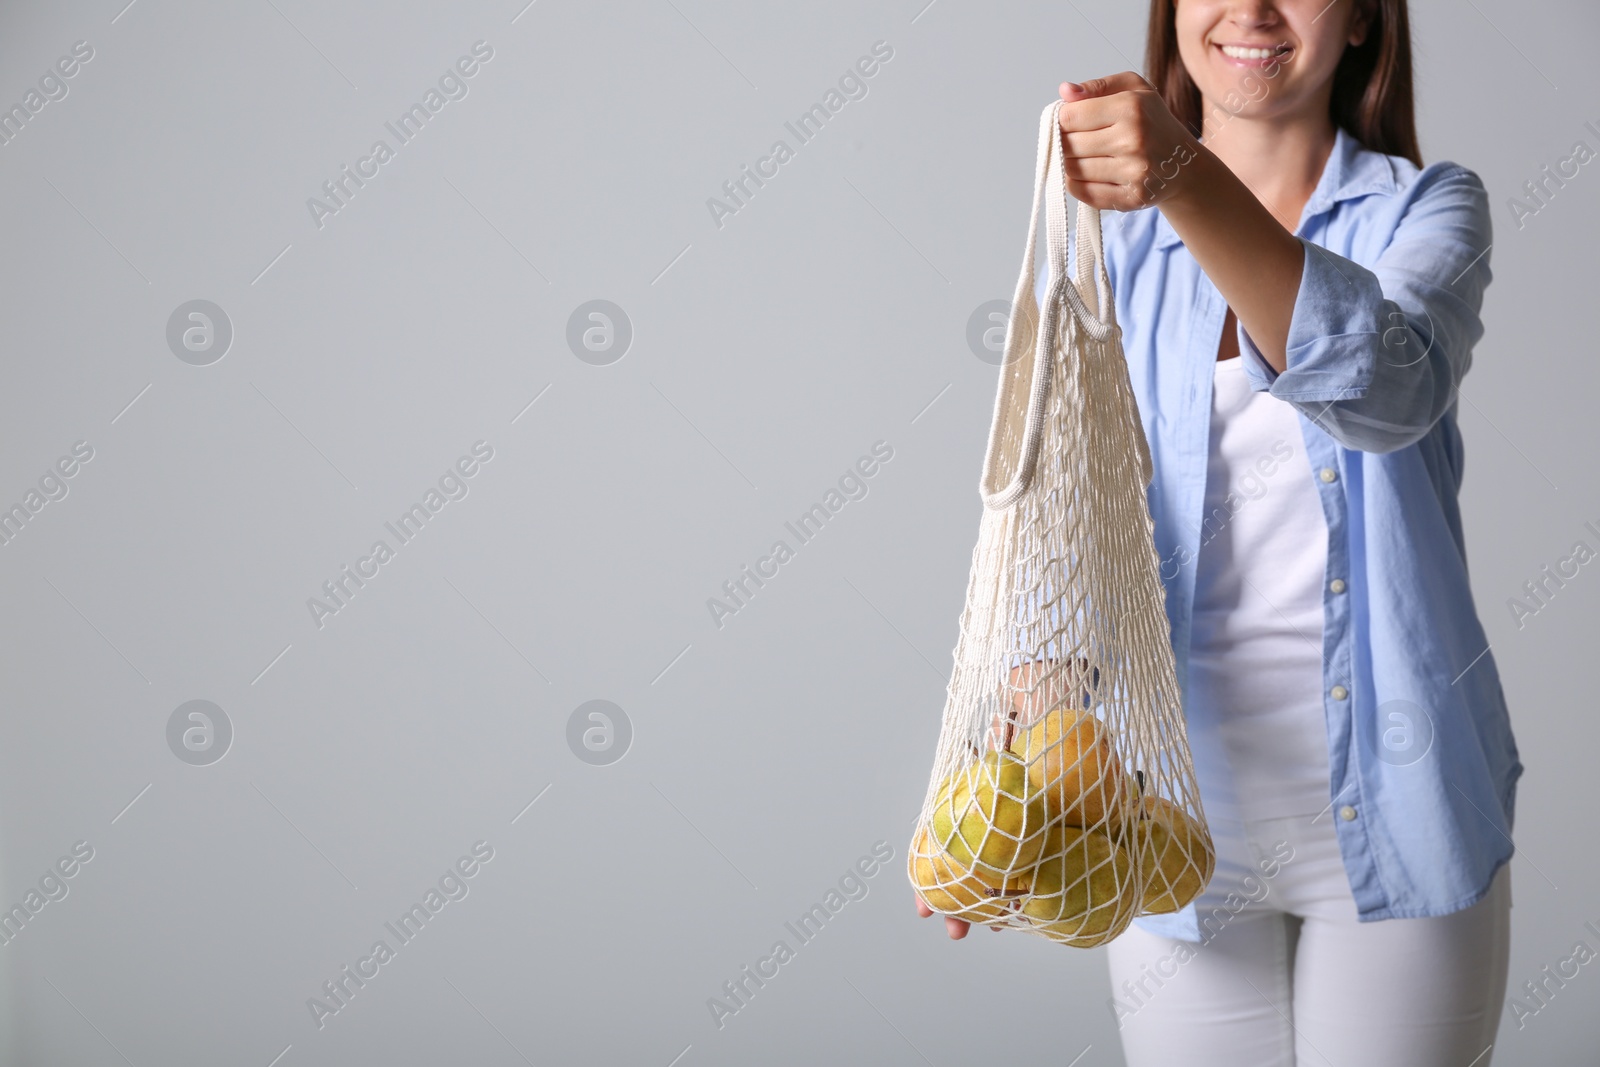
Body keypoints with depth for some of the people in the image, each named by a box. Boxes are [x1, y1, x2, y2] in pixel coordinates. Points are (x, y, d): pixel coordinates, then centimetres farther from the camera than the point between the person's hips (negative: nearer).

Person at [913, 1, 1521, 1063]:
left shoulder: (1427, 210, -2)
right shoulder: (1112, 248, 2)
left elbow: (1390, 388, -26)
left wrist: (1186, 180, -40)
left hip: (1392, 810, -1)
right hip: (1183, 808, 1)